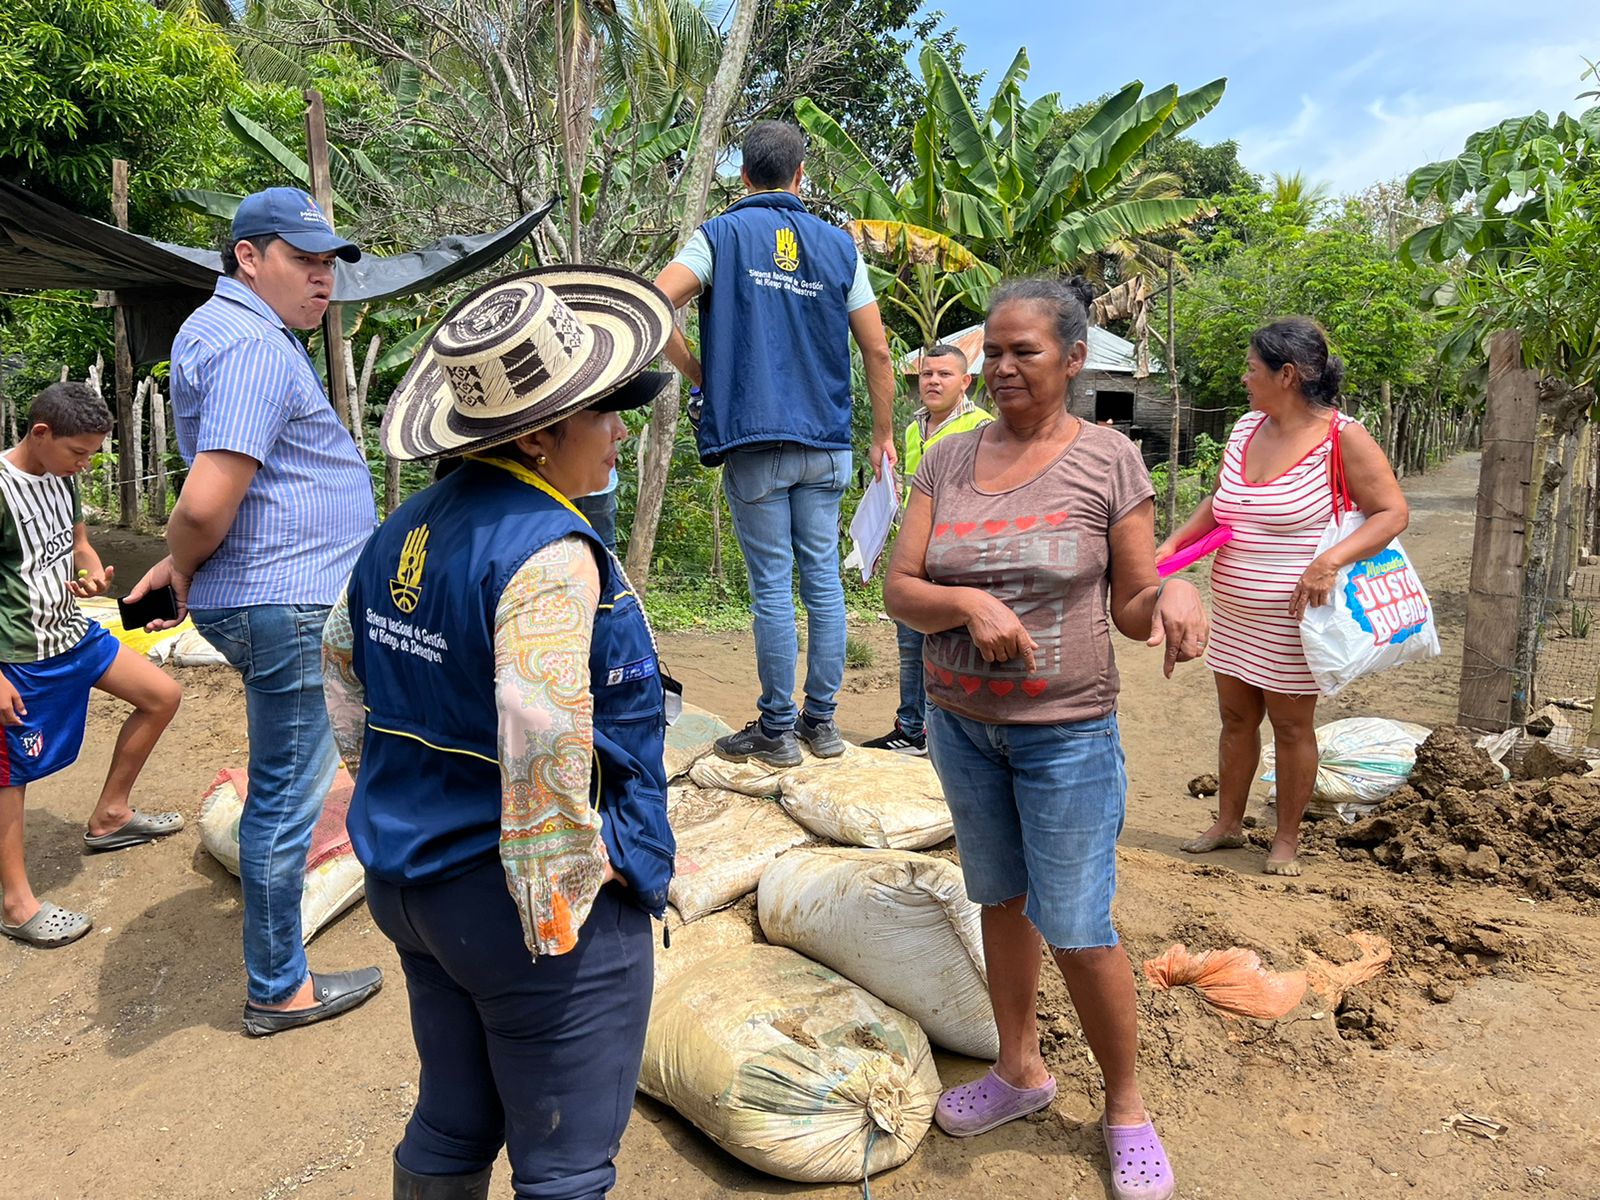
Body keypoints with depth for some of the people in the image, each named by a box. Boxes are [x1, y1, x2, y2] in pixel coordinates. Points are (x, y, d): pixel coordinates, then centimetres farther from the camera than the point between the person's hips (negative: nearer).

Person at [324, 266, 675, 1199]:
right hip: (517, 902, -8)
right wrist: (564, 906, -19)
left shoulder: (407, 529, 5)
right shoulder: (549, 553, -23)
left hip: (413, 881, 9)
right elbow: (544, 746, -31)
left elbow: (345, 668, 17)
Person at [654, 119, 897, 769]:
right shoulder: (839, 245, 9)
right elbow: (877, 353, 7)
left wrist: (695, 373, 1)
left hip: (752, 442, -3)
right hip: (825, 444, 3)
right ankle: (821, 720, 18)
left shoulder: (722, 235, 1)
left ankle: (776, 730, 10)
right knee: (823, 578, 9)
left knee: (772, 586, 1)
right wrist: (883, 438, 16)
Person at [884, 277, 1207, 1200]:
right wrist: (969, 602, -24)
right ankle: (1021, 1070, 39)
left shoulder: (1109, 461, -7)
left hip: (1067, 732, -4)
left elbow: (1133, 607, -4)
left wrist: (1176, 592, -26)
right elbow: (900, 590, -5)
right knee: (1000, 898, 18)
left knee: (1076, 927, 2)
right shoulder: (949, 460, 1)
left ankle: (1127, 1107, 26)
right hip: (961, 721, 4)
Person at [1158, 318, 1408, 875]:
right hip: (1233, 613, 6)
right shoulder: (1246, 429, 5)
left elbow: (1392, 512, -14)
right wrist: (1173, 543, 4)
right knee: (1236, 716, 15)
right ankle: (1228, 823, 31)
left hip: (1292, 616, -6)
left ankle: (1287, 839, 24)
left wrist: (1329, 561, -27)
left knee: (1291, 724, 7)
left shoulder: (1343, 438, -14)